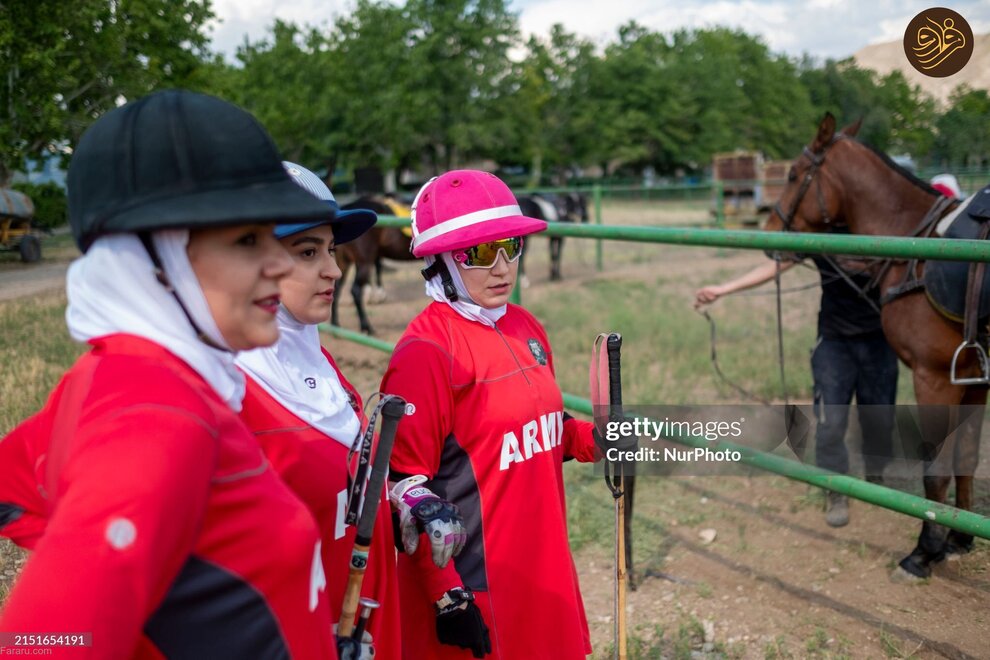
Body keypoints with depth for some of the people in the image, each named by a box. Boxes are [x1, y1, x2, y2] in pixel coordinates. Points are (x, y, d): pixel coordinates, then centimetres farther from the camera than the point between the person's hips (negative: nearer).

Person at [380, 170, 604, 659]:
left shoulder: (526, 328, 6)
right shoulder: (426, 350, -17)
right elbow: (406, 485, -18)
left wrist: (590, 440, 0)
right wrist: (447, 596, -18)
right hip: (474, 588, -7)